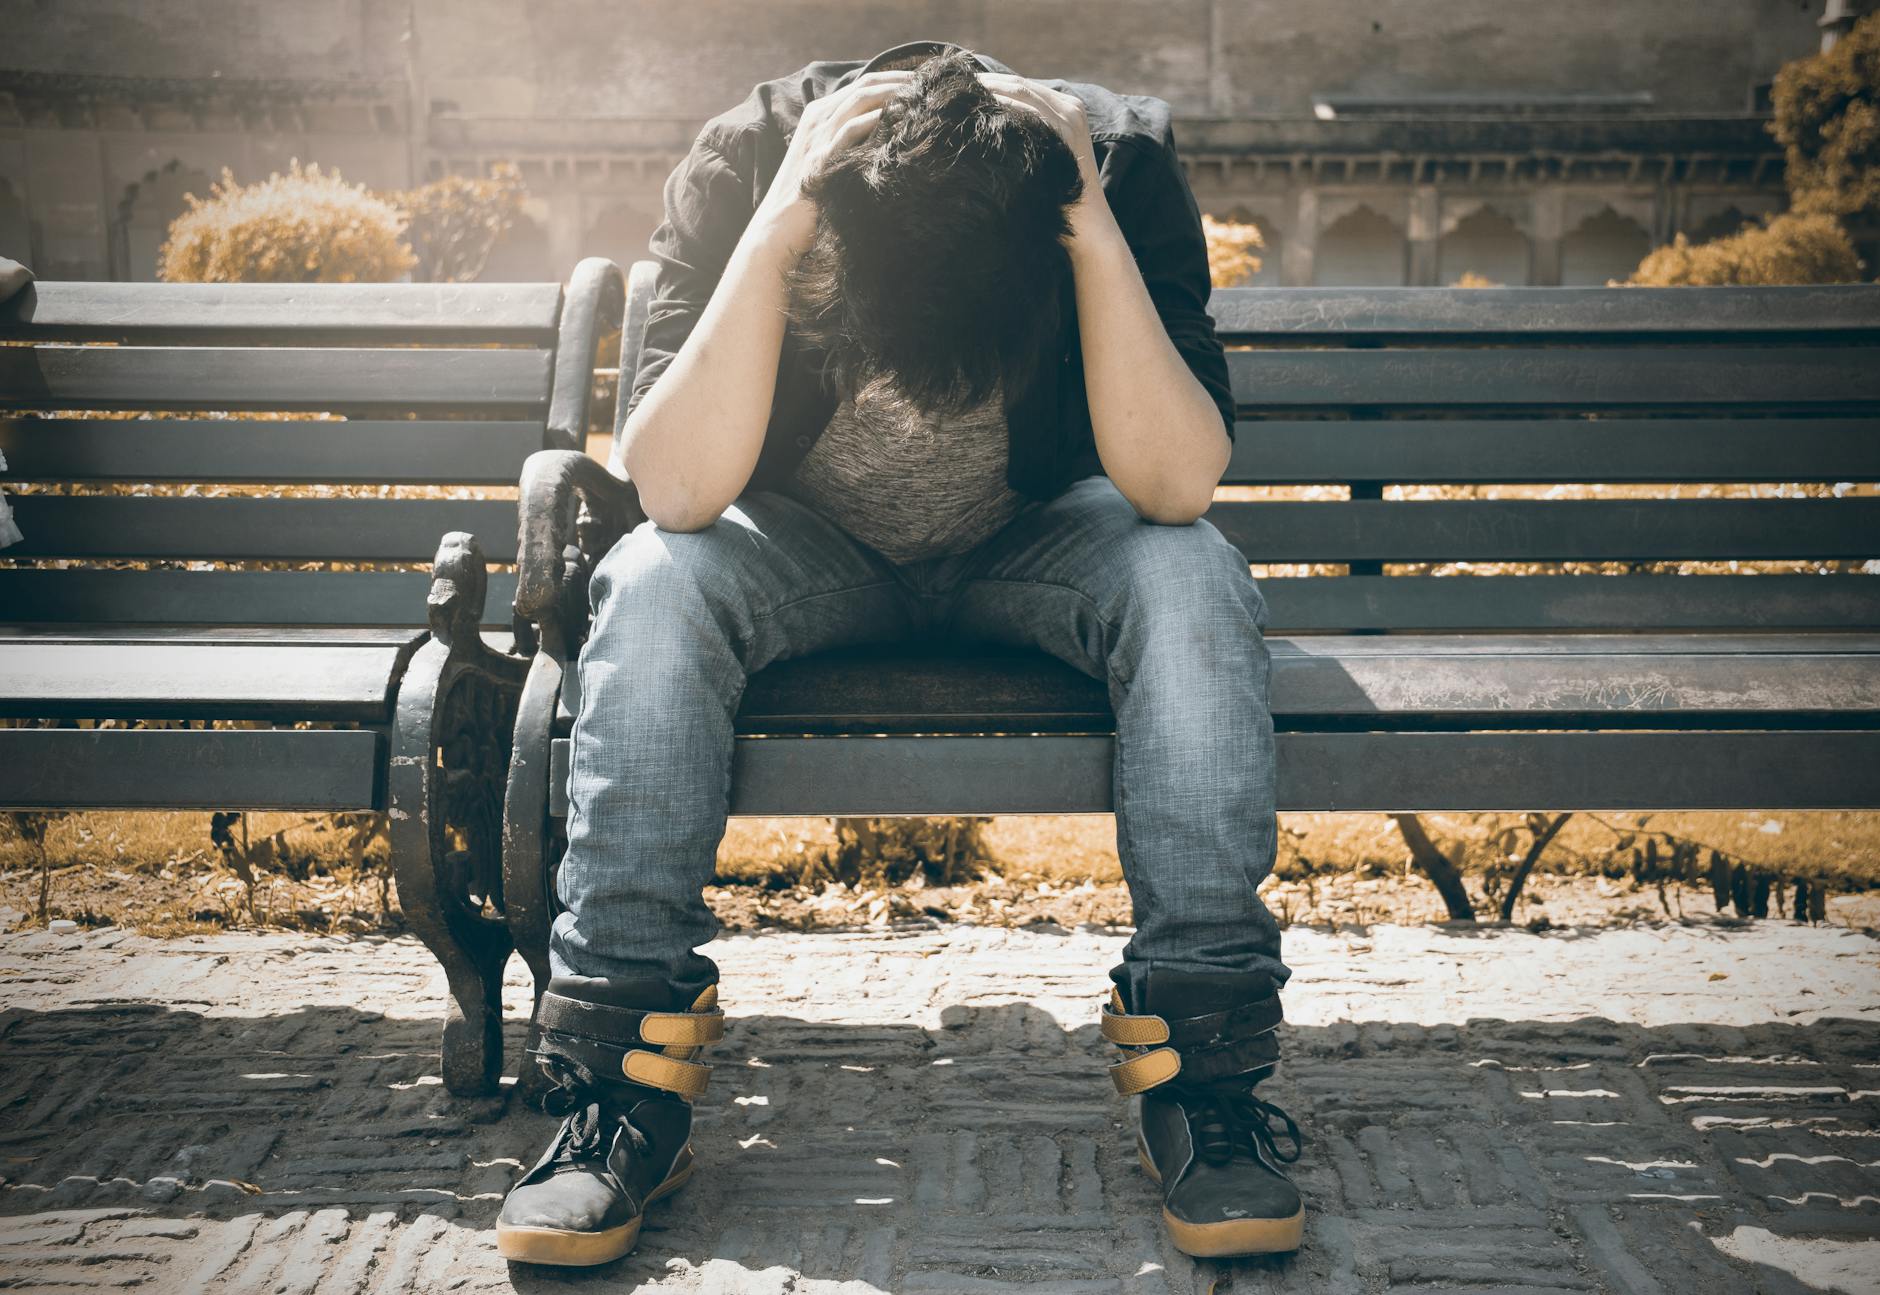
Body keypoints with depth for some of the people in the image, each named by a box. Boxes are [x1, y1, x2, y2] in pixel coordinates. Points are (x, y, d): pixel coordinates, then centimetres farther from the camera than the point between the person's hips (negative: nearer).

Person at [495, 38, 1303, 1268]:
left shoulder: (1122, 160, -25)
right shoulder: (745, 162, -25)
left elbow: (1175, 486, -32)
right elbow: (677, 490, -34)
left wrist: (1098, 237, -40)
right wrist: (771, 235, -41)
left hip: (1034, 541, 0)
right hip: (810, 549, 0)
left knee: (1191, 580, -31)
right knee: (653, 586, -31)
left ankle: (1201, 1068, -25)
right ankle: (630, 1071, -24)